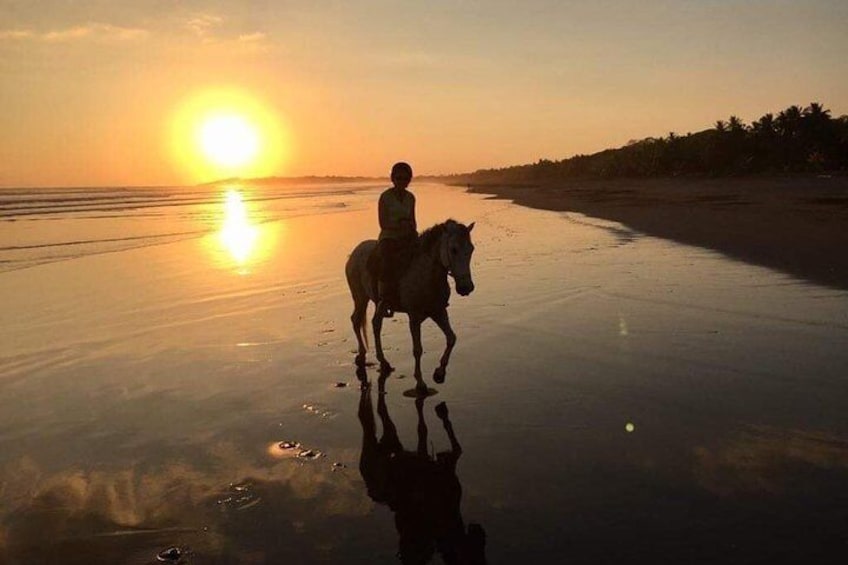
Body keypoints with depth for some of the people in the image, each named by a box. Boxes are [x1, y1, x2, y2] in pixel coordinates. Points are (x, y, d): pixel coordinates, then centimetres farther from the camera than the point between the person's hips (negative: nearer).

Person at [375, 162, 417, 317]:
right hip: (388, 237, -6)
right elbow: (383, 224, -9)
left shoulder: (410, 197, 11)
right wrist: (399, 225, -22)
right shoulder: (385, 196, -5)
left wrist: (413, 229, -5)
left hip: (406, 239, 6)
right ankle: (384, 300, -24)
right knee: (388, 263, -34)